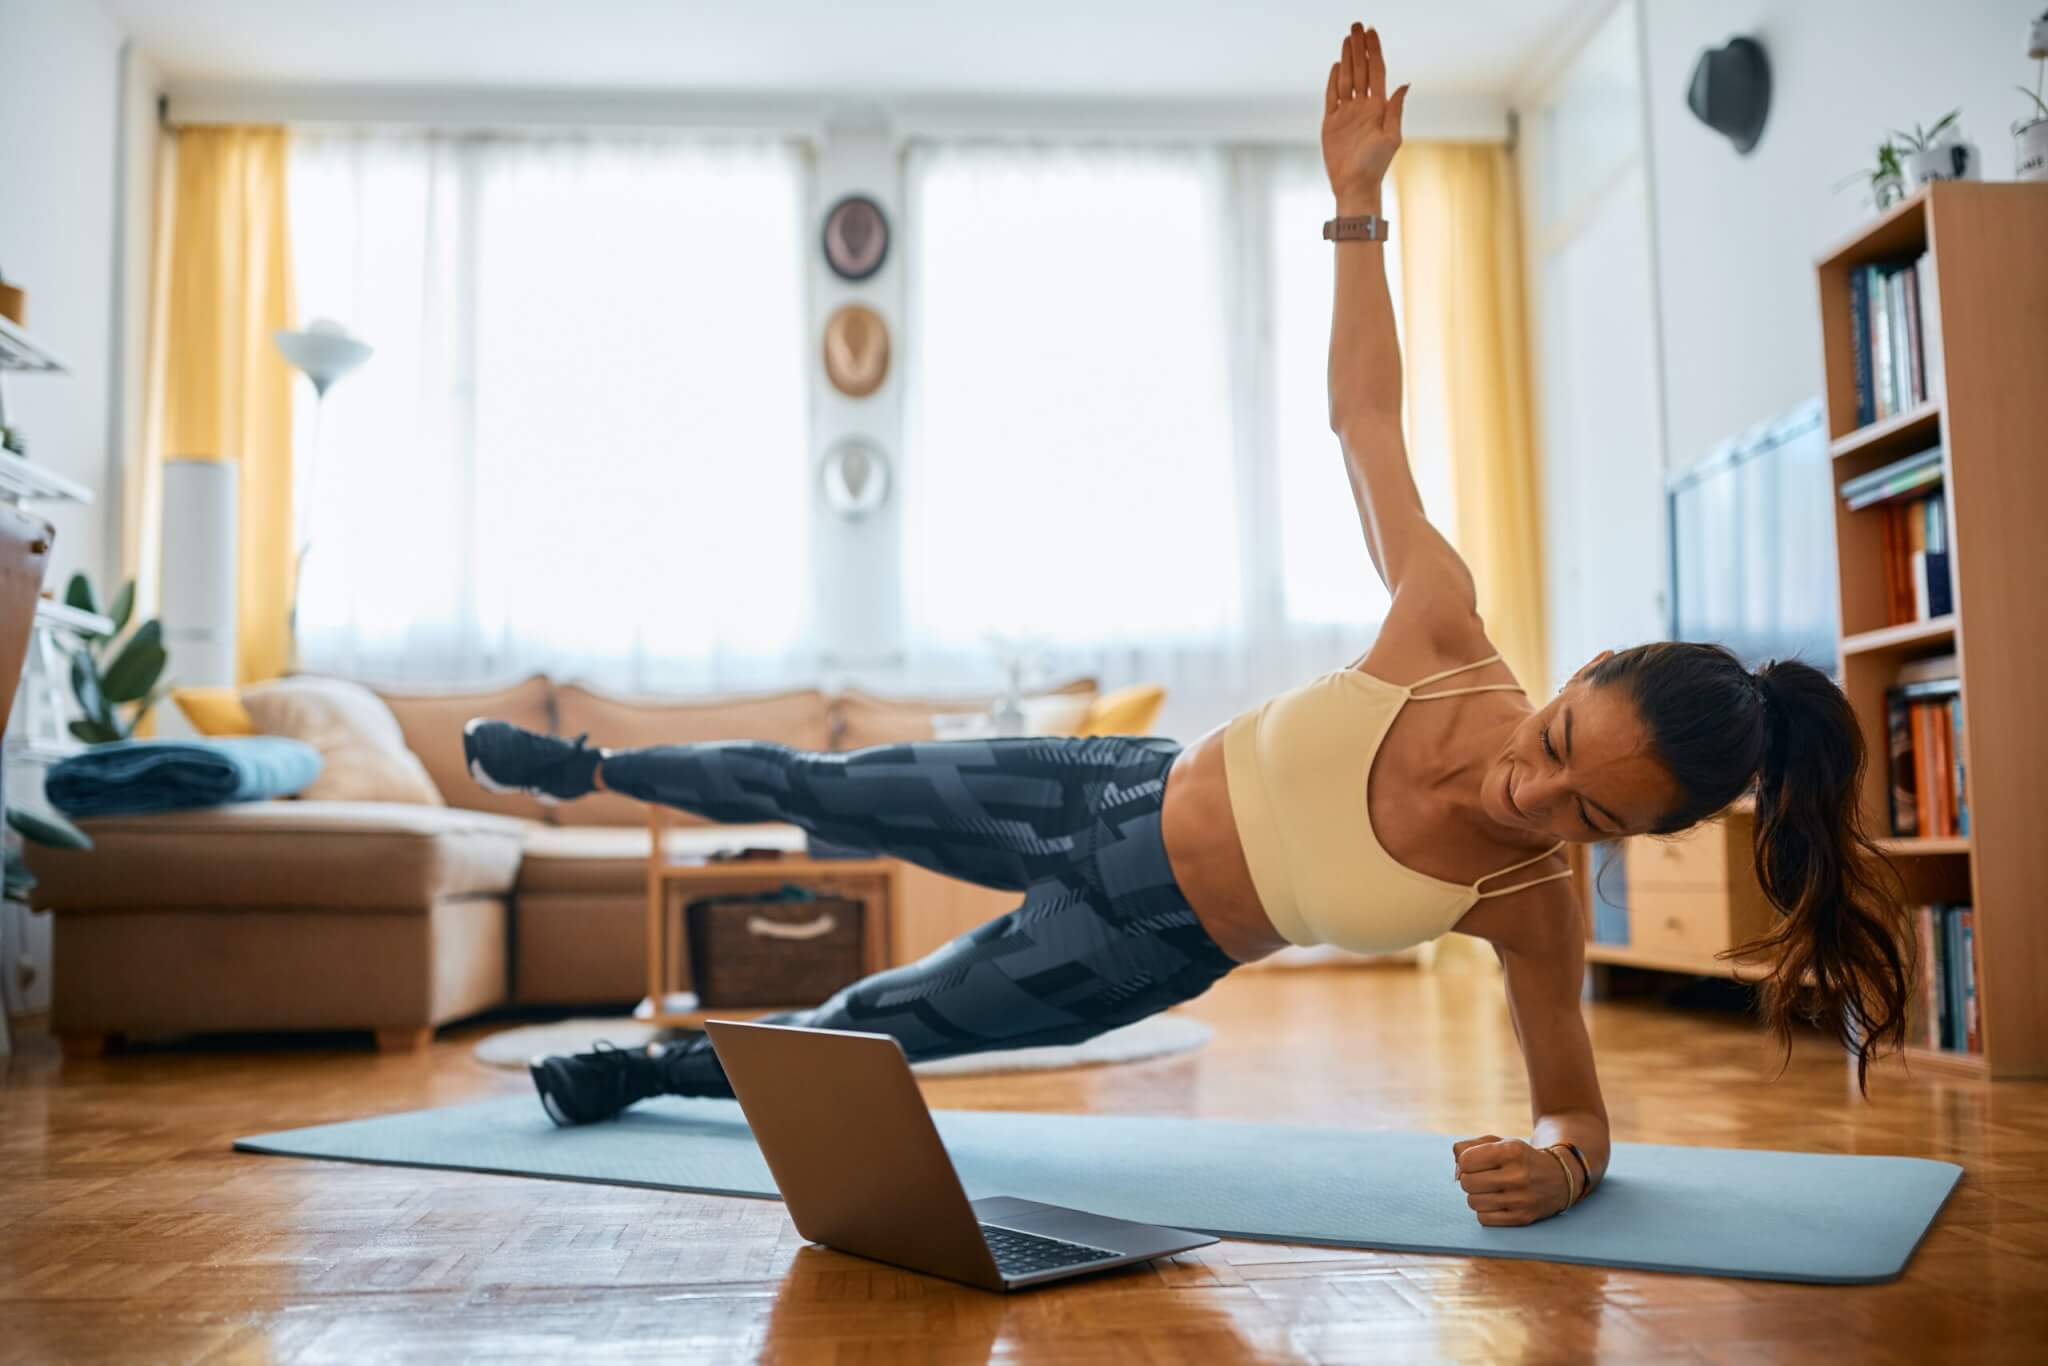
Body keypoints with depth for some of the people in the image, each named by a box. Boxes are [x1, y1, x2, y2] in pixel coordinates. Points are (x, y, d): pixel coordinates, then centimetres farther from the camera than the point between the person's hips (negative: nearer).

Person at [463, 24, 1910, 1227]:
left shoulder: (1531, 901, -26)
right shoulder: (1446, 634, -26)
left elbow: (1578, 1106, -12)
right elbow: (1366, 416, -16)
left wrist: (1553, 1167, -36)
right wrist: (1357, 200, -17)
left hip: (1146, 945, -1)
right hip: (1121, 790, 1)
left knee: (876, 1026, 10)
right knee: (825, 789, 13)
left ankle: (657, 1068, 41)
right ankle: (591, 769, 42)